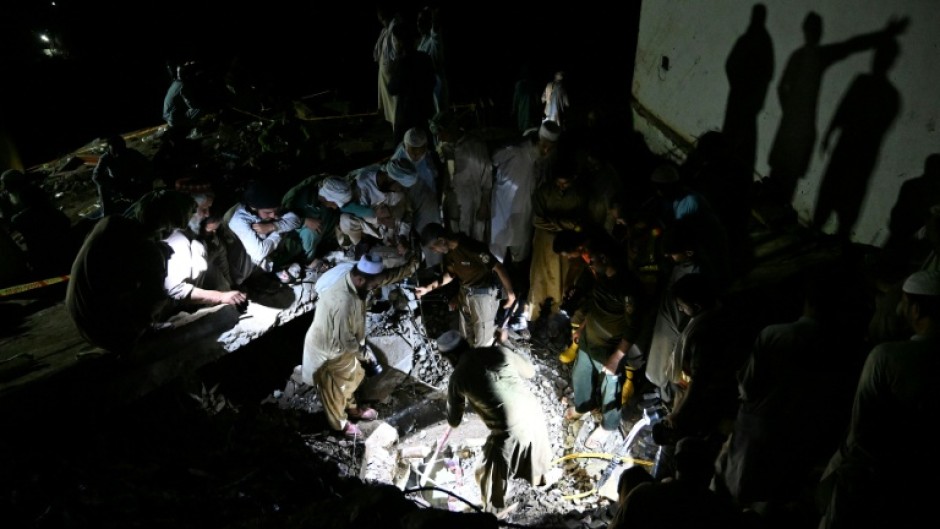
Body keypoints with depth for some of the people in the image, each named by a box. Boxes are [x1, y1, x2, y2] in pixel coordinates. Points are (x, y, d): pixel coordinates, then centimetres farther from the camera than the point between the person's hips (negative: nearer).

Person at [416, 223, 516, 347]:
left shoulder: (472, 247, -30)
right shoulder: (448, 252, -5)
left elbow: (498, 268, -23)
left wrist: (510, 293, -15)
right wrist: (428, 288, 7)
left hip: (483, 294, -8)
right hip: (465, 293, 8)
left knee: (482, 341, 2)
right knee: (467, 336, 20)